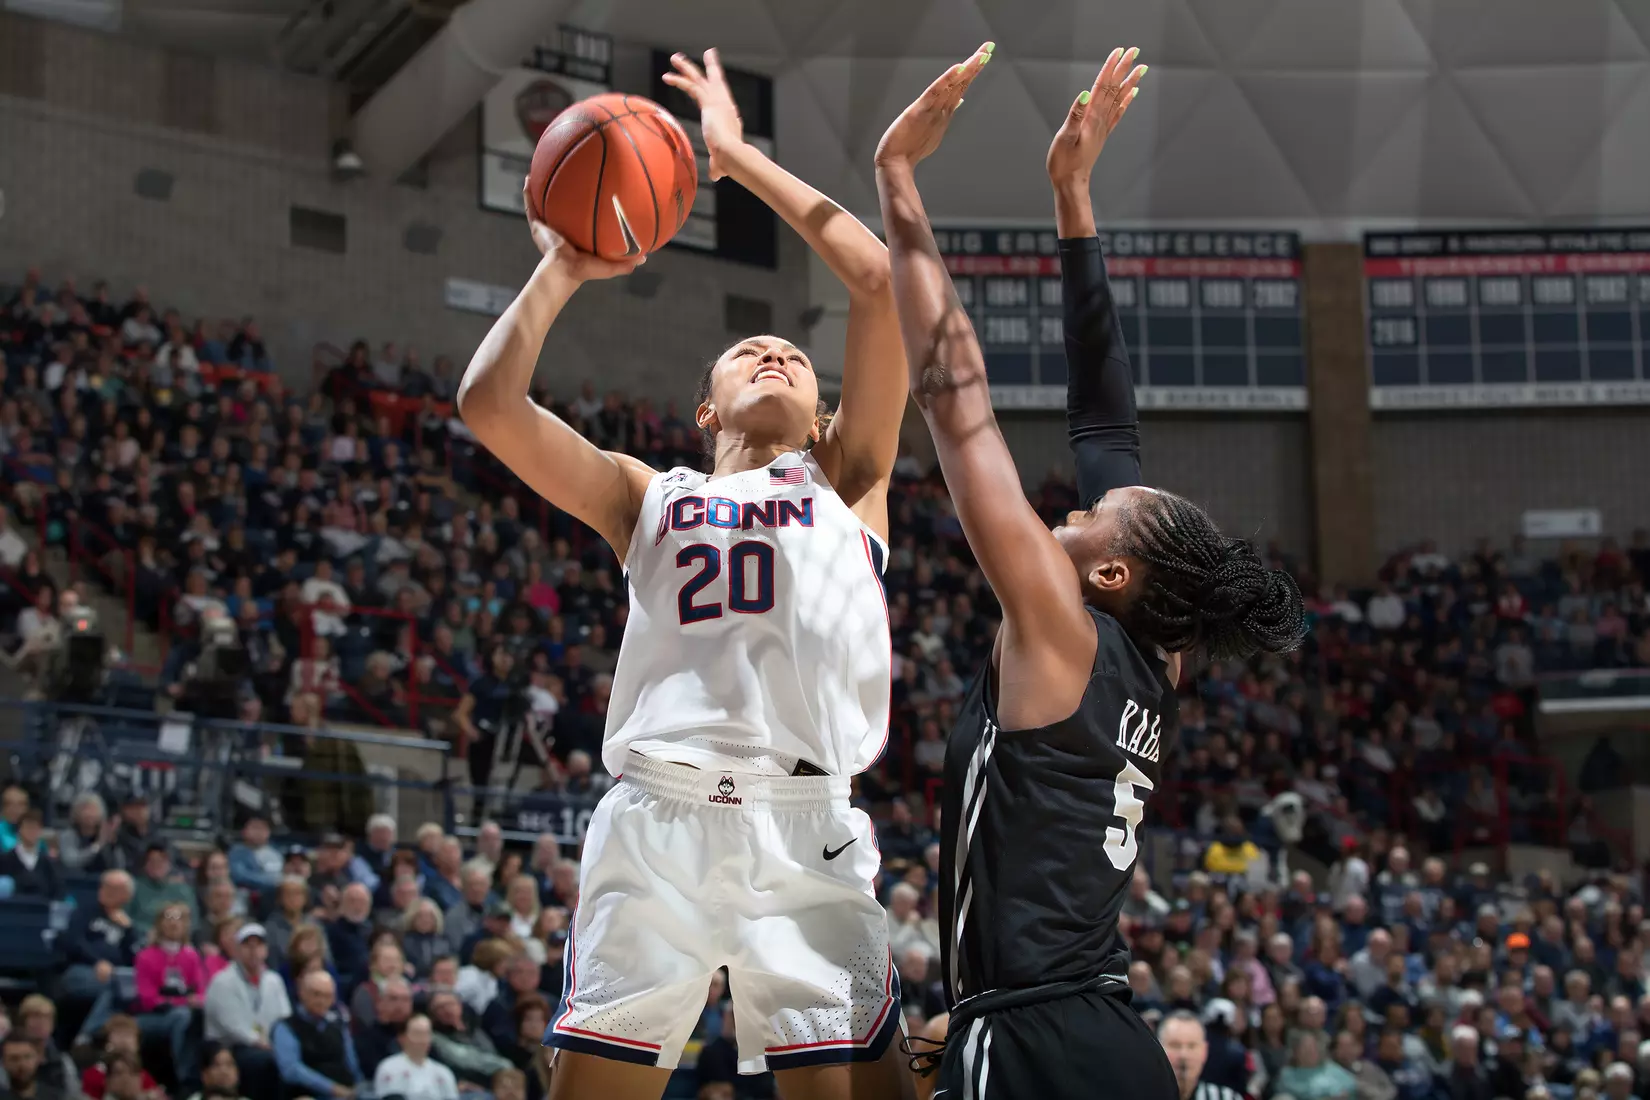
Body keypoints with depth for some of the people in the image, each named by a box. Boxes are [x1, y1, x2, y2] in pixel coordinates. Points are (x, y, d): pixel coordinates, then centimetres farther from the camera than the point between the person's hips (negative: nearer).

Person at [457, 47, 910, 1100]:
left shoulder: (846, 484, 20)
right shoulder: (648, 497, 24)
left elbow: (878, 280, 11)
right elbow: (490, 403, 10)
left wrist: (738, 156, 17)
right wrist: (563, 267, 21)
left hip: (804, 825, -1)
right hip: (655, 817, 1)